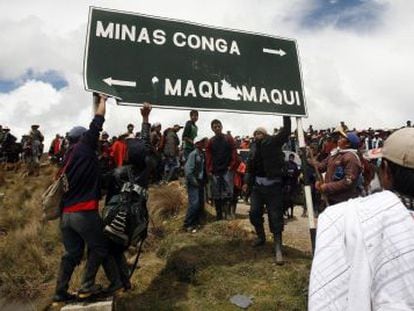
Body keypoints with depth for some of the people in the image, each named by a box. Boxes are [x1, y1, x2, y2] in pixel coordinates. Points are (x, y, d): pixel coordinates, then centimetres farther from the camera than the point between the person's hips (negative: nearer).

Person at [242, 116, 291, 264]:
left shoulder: (273, 142, -3)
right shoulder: (254, 147, 10)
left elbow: (286, 132, -13)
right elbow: (250, 166, 14)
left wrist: (286, 116, -18)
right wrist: (247, 182, 10)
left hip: (273, 185, -5)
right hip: (257, 185, 5)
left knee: (275, 216, -1)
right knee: (254, 212, 11)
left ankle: (278, 248, 7)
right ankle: (261, 237, 36)